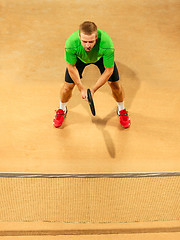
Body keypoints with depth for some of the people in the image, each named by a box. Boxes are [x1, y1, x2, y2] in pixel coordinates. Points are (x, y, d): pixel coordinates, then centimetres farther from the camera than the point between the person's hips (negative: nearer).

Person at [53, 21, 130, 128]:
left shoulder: (107, 44, -44)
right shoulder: (71, 43, -42)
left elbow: (109, 70, -28)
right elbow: (71, 67, -21)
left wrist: (93, 90, -30)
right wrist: (82, 88, -20)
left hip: (101, 57, 0)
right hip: (79, 58, 0)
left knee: (115, 84, -3)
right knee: (68, 86, -2)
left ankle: (121, 109, 31)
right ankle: (62, 109, 33)